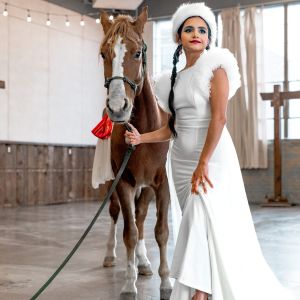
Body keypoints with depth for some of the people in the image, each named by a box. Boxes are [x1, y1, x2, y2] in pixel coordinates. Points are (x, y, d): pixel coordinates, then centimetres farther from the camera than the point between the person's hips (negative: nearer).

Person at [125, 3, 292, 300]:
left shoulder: (215, 67, -5)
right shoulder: (175, 79, 13)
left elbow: (219, 118, -15)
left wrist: (203, 164, -22)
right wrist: (141, 137, 0)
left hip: (212, 158, -6)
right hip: (181, 161, 6)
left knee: (203, 223, -14)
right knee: (198, 225, 11)